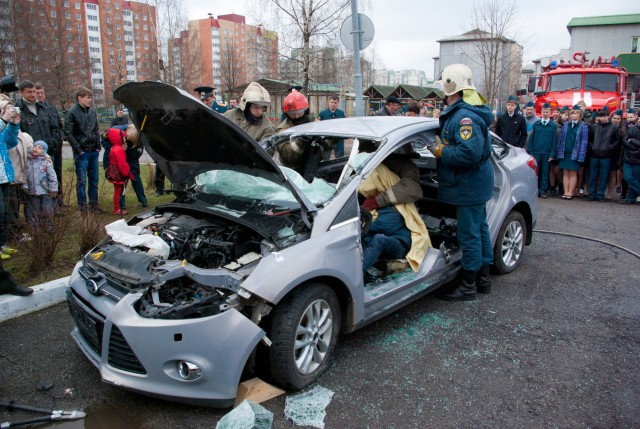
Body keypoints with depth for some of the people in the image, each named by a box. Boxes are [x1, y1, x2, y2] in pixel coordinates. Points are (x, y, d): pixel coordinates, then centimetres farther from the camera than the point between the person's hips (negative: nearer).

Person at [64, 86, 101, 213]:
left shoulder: (92, 111, 9)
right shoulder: (72, 112, -9)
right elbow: (68, 133, -10)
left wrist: (98, 146, 9)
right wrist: (78, 150, -12)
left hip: (93, 151, 6)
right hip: (82, 153, -6)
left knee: (94, 180, 10)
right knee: (82, 181, -1)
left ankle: (93, 205, 19)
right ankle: (82, 207, 5)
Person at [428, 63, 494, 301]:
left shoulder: (465, 116, -22)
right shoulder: (459, 113, 13)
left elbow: (470, 152, -33)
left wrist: (440, 151, -22)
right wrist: (442, 146, 3)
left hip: (469, 186, -11)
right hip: (474, 184, 11)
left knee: (469, 235, -1)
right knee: (480, 229, 18)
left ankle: (468, 286, 10)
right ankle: (483, 279, 32)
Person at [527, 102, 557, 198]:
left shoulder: (553, 125, 4)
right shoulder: (536, 124, 6)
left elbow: (554, 140, 3)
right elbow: (531, 138, 6)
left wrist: (552, 154, -4)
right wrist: (530, 151, -2)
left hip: (547, 153, 0)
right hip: (536, 152, 1)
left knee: (545, 172, 4)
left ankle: (543, 190, 11)